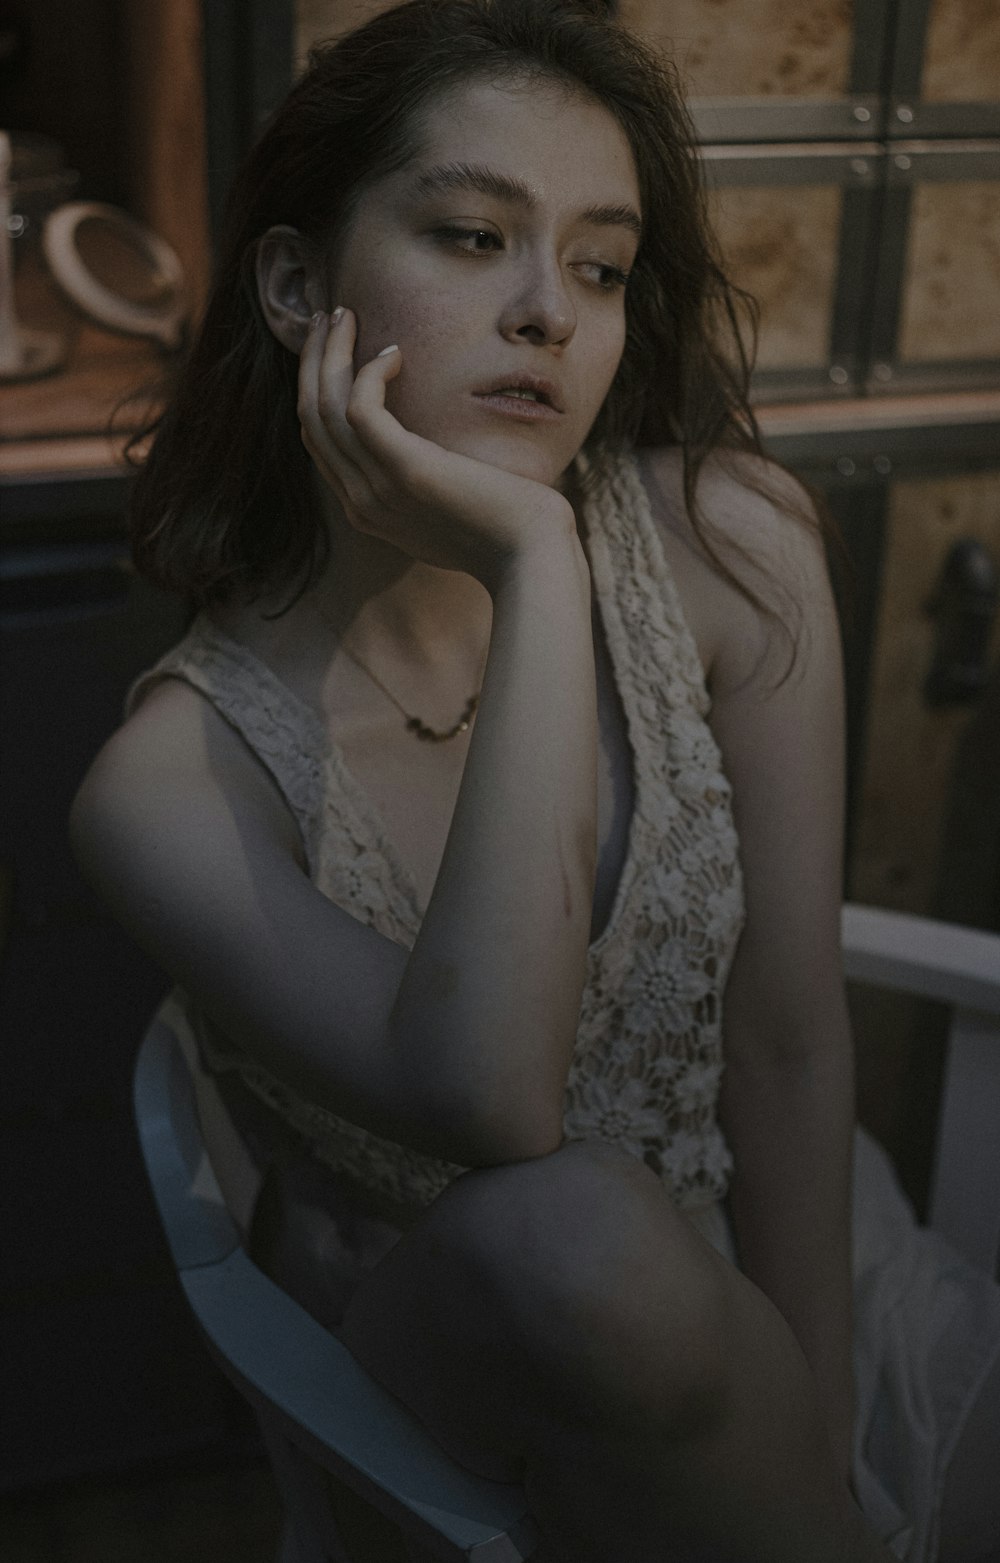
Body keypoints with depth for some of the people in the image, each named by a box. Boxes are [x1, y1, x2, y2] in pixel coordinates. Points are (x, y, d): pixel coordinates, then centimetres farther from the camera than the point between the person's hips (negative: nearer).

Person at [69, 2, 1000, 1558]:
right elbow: (485, 1105, -36)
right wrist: (535, 569, -34)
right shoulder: (174, 776, -20)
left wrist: (803, 1435, -11)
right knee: (570, 1234, -33)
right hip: (464, 1374, -1)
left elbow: (787, 1043, -11)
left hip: (798, 1273, 2)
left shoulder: (728, 540, -14)